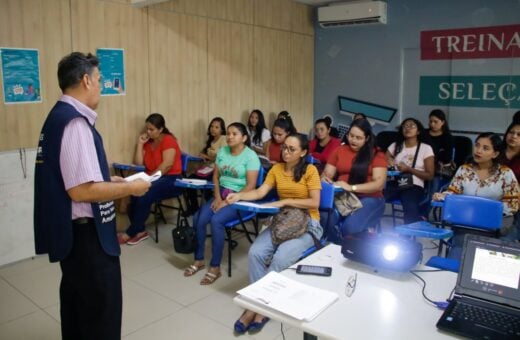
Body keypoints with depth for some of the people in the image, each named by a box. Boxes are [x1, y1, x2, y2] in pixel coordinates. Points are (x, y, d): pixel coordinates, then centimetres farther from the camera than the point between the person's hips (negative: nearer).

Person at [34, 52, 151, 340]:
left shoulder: (59, 116, 9)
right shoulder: (75, 122, -22)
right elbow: (82, 190, -28)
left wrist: (110, 181, 14)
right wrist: (129, 188, -16)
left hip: (70, 230, 10)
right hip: (84, 233, -10)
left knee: (77, 300, 25)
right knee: (101, 310, 6)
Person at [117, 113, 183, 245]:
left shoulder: (168, 140, -8)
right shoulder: (148, 142, 13)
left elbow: (167, 165, -18)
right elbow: (138, 163, 6)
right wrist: (140, 144, 1)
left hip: (170, 180, -7)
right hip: (153, 179, 7)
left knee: (144, 196, -29)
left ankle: (130, 233, -13)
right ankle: (140, 231, -10)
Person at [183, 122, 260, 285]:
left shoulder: (251, 156, -11)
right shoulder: (222, 151, 8)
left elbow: (251, 185, -15)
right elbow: (216, 176, 9)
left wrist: (229, 202, -19)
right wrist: (217, 197, -7)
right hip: (221, 193, 6)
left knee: (216, 220, -29)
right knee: (198, 218, -17)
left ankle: (215, 267, -15)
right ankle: (198, 260, 2)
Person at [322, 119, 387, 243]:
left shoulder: (377, 154, 2)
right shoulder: (339, 150, 13)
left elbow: (379, 183, -8)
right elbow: (327, 174, 11)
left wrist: (352, 188, -21)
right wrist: (325, 179, -15)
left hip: (369, 198, -2)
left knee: (351, 226, -33)